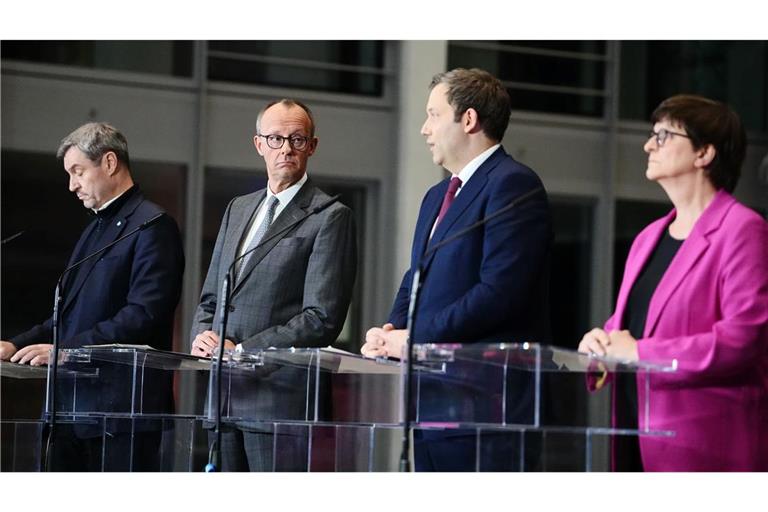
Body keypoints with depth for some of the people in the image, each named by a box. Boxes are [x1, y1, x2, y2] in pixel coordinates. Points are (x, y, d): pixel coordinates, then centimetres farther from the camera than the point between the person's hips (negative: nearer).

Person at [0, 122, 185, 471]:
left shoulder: (152, 226, -8)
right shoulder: (95, 229, 22)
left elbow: (144, 316, -17)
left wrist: (66, 349, -20)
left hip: (121, 405, -9)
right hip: (74, 405, 9)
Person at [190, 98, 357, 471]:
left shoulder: (330, 217, -3)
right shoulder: (238, 209, 20)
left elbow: (322, 318, -11)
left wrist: (242, 351, -14)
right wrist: (203, 337, 0)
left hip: (279, 398, -6)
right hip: (223, 396, 7)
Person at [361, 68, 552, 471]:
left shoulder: (512, 184, -9)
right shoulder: (437, 196, 23)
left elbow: (499, 291, -19)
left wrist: (414, 338, -15)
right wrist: (391, 331, 4)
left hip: (481, 402, -9)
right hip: (431, 406, 9)